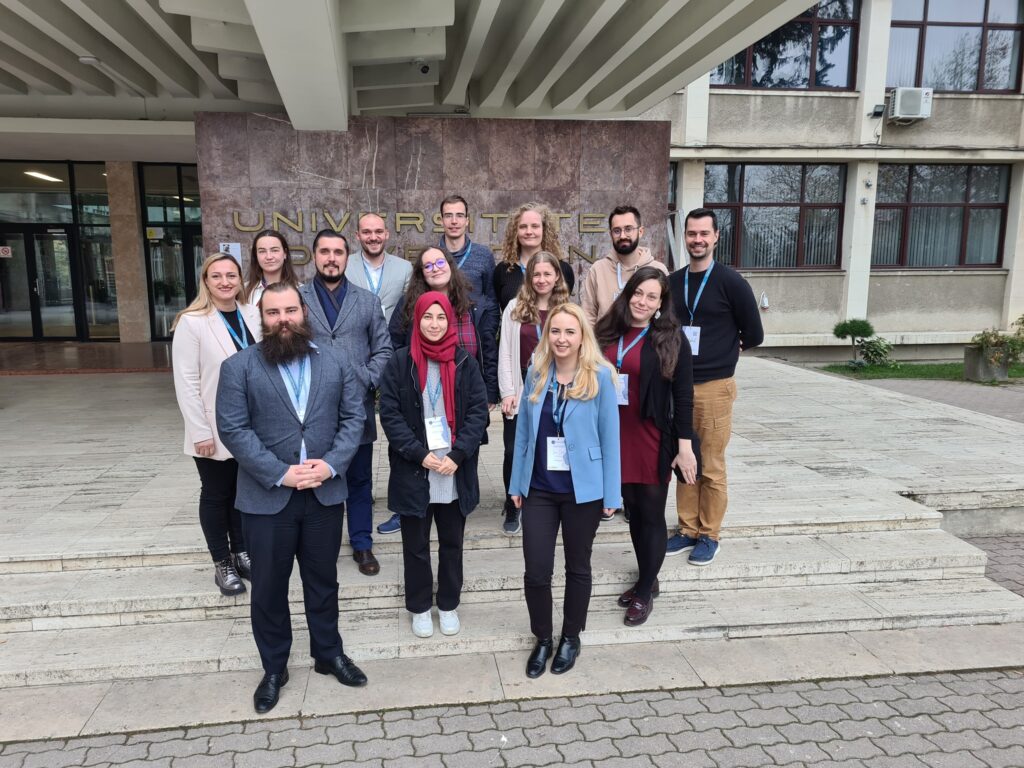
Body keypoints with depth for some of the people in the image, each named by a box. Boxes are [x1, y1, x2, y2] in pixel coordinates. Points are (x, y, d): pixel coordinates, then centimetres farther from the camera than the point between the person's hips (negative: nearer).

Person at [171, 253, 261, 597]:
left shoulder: (252, 315, 1)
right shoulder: (191, 322, -12)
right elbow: (186, 383, -12)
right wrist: (200, 432, -15)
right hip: (215, 429, -4)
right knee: (216, 495, 11)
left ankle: (241, 554, 33)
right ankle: (222, 565, 25)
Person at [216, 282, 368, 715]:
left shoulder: (336, 362, 4)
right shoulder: (238, 367, -4)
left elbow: (353, 417, 1)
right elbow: (233, 428, -10)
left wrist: (331, 465, -14)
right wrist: (279, 473, -18)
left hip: (325, 493, 2)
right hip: (266, 496, -2)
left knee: (323, 579, 16)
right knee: (269, 586, 11)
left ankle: (329, 653, 35)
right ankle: (273, 668, 29)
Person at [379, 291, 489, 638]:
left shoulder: (465, 362, 1)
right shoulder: (400, 362, -2)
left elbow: (478, 411, -2)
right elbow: (390, 414, -6)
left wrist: (457, 455, -13)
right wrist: (420, 454, -14)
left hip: (456, 472, 1)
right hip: (413, 472, -1)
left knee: (452, 543, 14)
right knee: (416, 545, 12)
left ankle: (449, 604, 32)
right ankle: (420, 607, 30)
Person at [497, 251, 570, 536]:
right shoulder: (515, 307, 3)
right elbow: (505, 354, 1)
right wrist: (507, 392, -5)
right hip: (521, 393, 0)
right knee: (513, 452, 3)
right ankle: (512, 511, 20)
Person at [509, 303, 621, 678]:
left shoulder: (599, 376, -10)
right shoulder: (536, 373, 0)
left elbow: (609, 436, -7)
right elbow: (523, 430, 4)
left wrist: (610, 492, -7)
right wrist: (517, 483, 5)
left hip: (583, 490, -2)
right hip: (539, 488, 2)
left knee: (578, 567, 15)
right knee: (536, 571, 3)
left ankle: (571, 637, 36)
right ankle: (542, 639, 27)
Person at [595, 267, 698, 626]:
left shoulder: (671, 338, -6)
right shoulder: (607, 333, 4)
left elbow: (683, 396, -6)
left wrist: (685, 445, -10)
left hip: (654, 440, -4)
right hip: (617, 437, 4)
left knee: (652, 514, 5)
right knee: (633, 510, 15)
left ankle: (645, 592, 19)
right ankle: (646, 578, 32)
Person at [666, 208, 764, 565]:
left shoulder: (730, 282, -6)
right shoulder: (673, 282, 8)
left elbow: (753, 335, 0)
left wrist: (723, 354, 9)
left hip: (714, 387, -4)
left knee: (711, 467, 3)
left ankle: (709, 535, 17)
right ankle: (688, 529, 24)